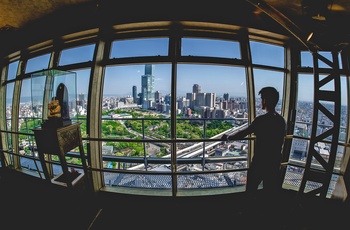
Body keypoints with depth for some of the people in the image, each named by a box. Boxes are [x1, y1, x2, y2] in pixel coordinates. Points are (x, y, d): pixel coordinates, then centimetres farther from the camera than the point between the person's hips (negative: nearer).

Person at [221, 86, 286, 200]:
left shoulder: (261, 120, -21)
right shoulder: (281, 120, 1)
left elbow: (243, 133, -15)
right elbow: (281, 139, 14)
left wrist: (228, 137, 1)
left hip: (260, 161, -6)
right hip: (275, 161, 6)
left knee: (251, 190, 13)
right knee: (271, 190, 19)